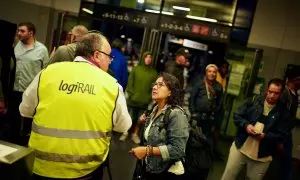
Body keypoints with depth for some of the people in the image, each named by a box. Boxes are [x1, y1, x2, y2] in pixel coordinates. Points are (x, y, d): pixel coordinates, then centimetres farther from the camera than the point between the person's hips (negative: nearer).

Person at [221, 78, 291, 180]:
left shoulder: (283, 112, -2)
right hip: (240, 147, 1)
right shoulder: (253, 101, -1)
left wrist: (265, 136, -22)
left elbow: (282, 136, -5)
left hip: (262, 156, 0)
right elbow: (237, 116, 0)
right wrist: (246, 125, -19)